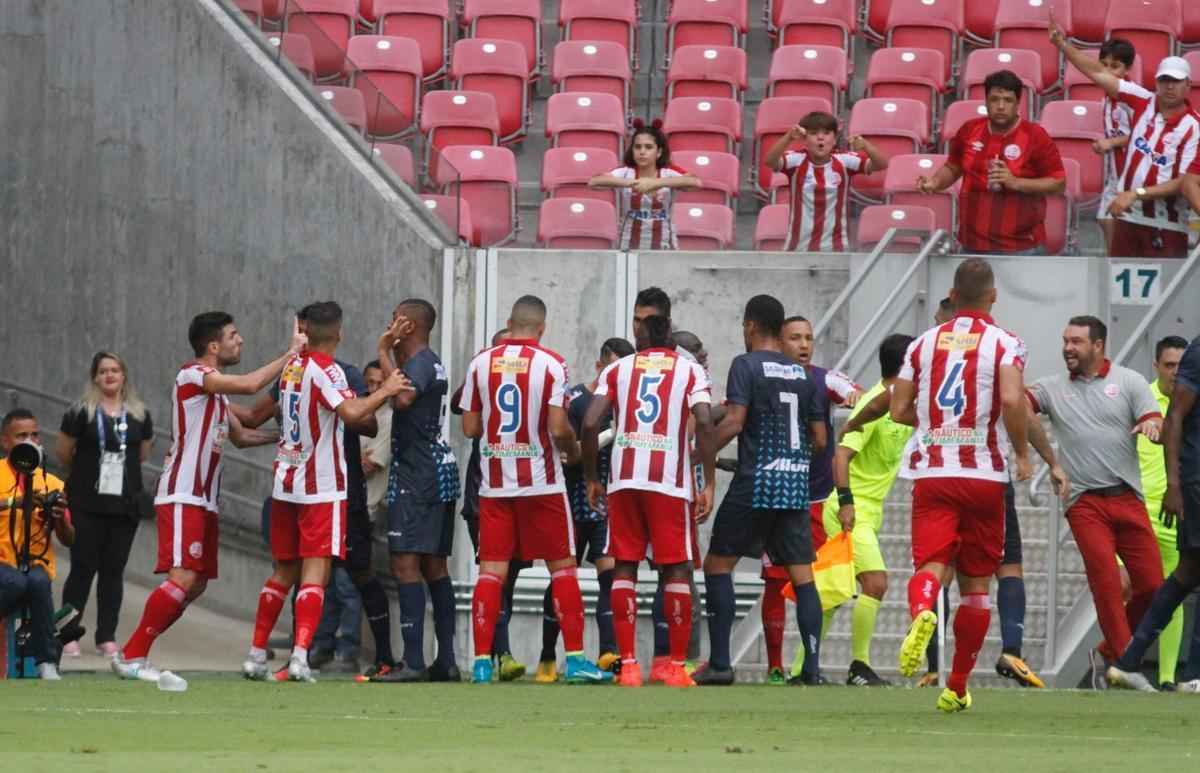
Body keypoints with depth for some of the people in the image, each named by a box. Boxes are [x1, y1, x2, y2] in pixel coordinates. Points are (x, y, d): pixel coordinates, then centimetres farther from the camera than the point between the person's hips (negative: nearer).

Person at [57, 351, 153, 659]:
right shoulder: (81, 413, -3)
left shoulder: (139, 415, 7)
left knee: (113, 570, 4)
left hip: (125, 504, 3)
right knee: (83, 567, -4)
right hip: (87, 504, -3)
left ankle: (107, 637, 9)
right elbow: (63, 453, 5)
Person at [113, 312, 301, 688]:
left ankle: (132, 656, 10)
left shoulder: (217, 386, 19)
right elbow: (250, 384, -25)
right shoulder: (192, 375, -12)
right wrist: (292, 353, -15)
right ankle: (132, 657, -17)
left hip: (204, 499, 10)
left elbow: (240, 435, 29)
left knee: (196, 583, 7)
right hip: (181, 497, -10)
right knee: (183, 576, -19)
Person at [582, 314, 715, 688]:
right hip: (672, 481, -1)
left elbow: (590, 423, 1)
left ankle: (628, 665, 2)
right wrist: (708, 483, -3)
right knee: (676, 569, 6)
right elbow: (704, 422, -7)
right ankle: (677, 667, 3)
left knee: (624, 567, 8)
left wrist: (592, 479, 11)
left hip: (624, 478, 1)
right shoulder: (690, 370, 8)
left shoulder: (618, 369, 12)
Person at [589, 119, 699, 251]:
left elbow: (695, 182, -24)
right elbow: (593, 182, -17)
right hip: (630, 248, 0)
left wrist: (656, 183, -35)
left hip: (663, 248, 0)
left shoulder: (669, 174, -5)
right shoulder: (625, 173, -2)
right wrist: (628, 183, -34)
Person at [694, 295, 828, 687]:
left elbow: (734, 422, -15)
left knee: (717, 565, 6)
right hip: (796, 485, 5)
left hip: (755, 483, -5)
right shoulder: (803, 374, 12)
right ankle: (812, 667, -4)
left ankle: (719, 663, 0)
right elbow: (820, 440, 13)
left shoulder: (746, 365, -4)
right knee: (802, 576, 5)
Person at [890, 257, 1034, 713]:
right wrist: (1022, 453, -3)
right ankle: (957, 687, 16)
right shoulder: (1003, 343, -1)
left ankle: (922, 612, -45)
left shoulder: (923, 343, 9)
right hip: (984, 473, -1)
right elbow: (1012, 400, -18)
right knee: (976, 582, 11)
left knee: (930, 563, -8)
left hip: (930, 472, 1)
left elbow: (899, 410, 8)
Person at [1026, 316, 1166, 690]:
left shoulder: (1129, 382, 8)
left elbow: (1158, 426, 0)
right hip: (1084, 502, -1)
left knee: (1151, 585, -3)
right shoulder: (1053, 388, 10)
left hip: (1128, 500, 1)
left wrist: (1152, 426, -23)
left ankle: (1110, 652, 16)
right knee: (1105, 580, -17)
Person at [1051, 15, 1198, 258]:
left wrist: (1137, 194, -20)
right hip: (1127, 218, 5)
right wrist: (1063, 45, -2)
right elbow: (1098, 73, 4)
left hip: (1165, 228, -5)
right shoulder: (1145, 102, 2)